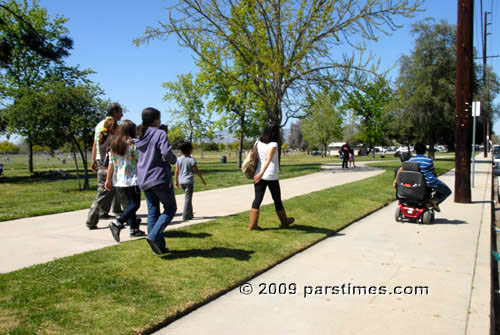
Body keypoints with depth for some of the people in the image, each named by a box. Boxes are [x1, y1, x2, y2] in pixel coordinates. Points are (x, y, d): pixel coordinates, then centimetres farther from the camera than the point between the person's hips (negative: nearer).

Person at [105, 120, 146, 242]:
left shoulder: (113, 144, 9)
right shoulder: (132, 143, -10)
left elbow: (111, 163, 9)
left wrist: (108, 179, 11)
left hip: (118, 181, 7)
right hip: (131, 180, -7)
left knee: (130, 203, 16)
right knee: (135, 204, -2)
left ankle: (134, 229, 18)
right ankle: (117, 223, -19)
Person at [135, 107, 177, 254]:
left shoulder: (140, 136, 10)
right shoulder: (160, 134, -11)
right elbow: (166, 153, -24)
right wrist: (173, 159, -1)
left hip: (144, 180, 7)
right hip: (160, 178, -7)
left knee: (153, 211, 11)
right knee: (170, 208, 7)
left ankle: (159, 246, 14)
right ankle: (154, 236, -10)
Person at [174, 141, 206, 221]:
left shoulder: (179, 159, 2)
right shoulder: (191, 159, -10)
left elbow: (176, 171, 4)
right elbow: (197, 171, -7)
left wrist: (176, 181, 13)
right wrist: (202, 179, 3)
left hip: (181, 181, 5)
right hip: (189, 181, -5)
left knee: (187, 197, 19)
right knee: (188, 198, -1)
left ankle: (190, 214, 25)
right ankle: (185, 216, -4)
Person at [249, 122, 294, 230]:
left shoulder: (259, 142, 4)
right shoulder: (273, 145, -14)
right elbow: (268, 159, -26)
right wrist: (261, 173, -37)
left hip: (259, 175, 5)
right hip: (271, 177, -5)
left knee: (257, 199, 4)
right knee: (277, 200, 12)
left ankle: (252, 224, -2)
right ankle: (284, 221, 30)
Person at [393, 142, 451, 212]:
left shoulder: (411, 160, -1)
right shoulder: (429, 160, -11)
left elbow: (401, 169, -4)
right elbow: (434, 172, 0)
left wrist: (396, 180, 3)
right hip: (430, 182, -5)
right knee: (447, 191, 13)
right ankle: (435, 200, -10)